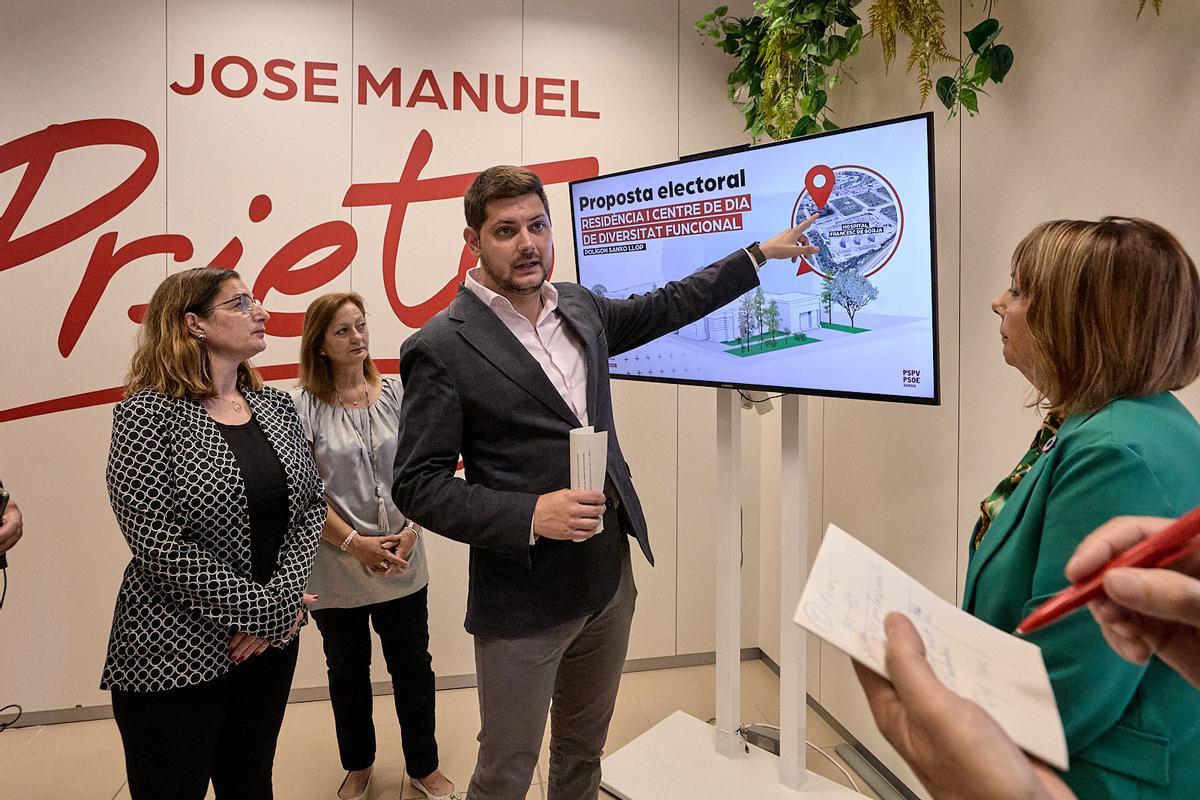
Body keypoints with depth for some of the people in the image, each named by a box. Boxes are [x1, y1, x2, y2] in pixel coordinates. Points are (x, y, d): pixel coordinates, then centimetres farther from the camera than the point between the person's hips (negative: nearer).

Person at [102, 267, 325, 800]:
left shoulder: (276, 406, 4)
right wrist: (263, 608, -17)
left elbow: (311, 505, 3)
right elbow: (159, 544, -19)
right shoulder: (149, 414, -13)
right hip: (176, 655, -5)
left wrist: (285, 597, -11)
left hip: (273, 641, 5)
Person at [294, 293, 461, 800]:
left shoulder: (396, 394, -2)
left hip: (402, 565, 2)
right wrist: (354, 543, -15)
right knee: (348, 672, 18)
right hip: (336, 569, -1)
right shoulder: (304, 407, -9)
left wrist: (410, 533, -12)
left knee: (413, 668, 12)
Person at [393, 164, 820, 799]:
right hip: (522, 600, -5)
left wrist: (763, 253, 22)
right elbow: (417, 485, -13)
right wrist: (530, 515, -24)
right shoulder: (440, 348, -13)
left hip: (610, 579, 6)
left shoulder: (579, 307, 5)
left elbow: (665, 306, 20)